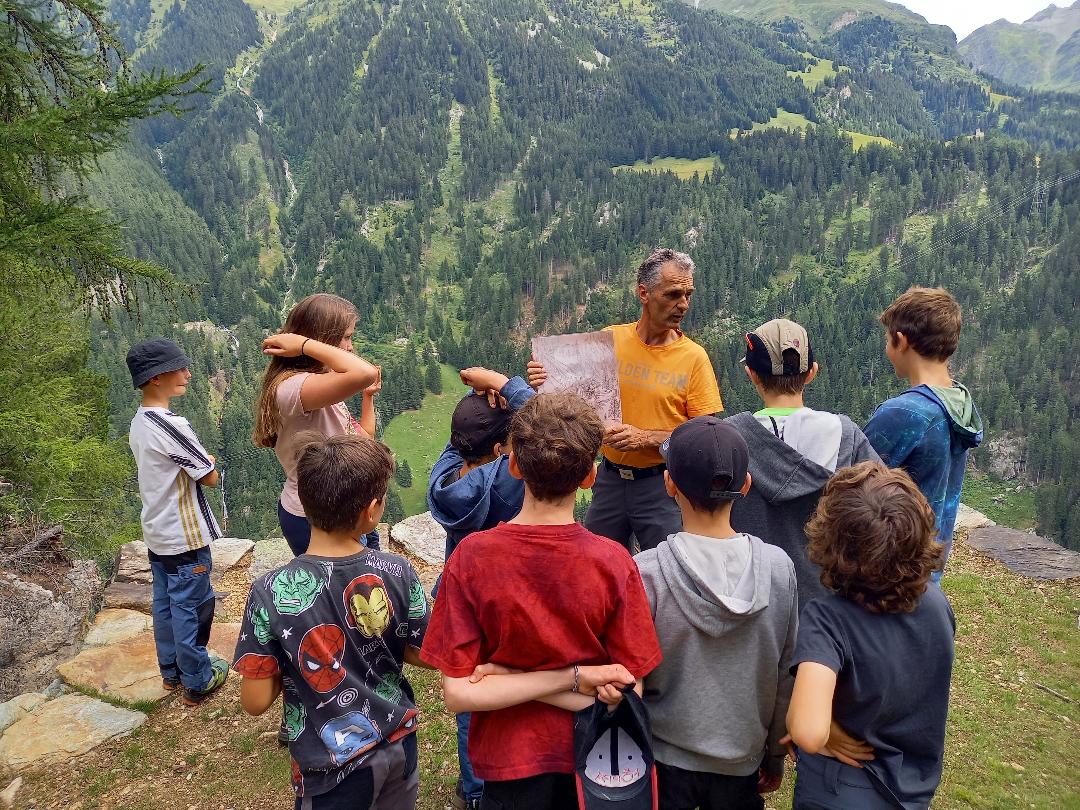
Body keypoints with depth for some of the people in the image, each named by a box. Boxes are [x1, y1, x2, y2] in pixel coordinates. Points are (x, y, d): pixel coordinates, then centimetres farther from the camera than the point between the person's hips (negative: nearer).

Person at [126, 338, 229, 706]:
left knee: (165, 604, 19)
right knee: (192, 607, 5)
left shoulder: (138, 424, 4)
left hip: (157, 534, 9)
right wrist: (208, 462, 2)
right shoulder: (172, 426, -24)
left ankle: (172, 671, 34)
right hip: (185, 537, -9)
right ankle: (197, 682, 18)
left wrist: (198, 460, 1)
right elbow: (211, 477, -17)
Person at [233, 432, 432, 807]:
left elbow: (255, 702, -15)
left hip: (333, 767, -2)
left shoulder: (270, 593, -23)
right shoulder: (398, 572, -18)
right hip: (399, 744, 3)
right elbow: (425, 654, -5)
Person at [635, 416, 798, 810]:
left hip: (665, 758, -2)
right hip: (742, 762, 2)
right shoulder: (779, 567, -14)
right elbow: (786, 674, -4)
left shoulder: (645, 573, -23)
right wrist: (775, 755, 12)